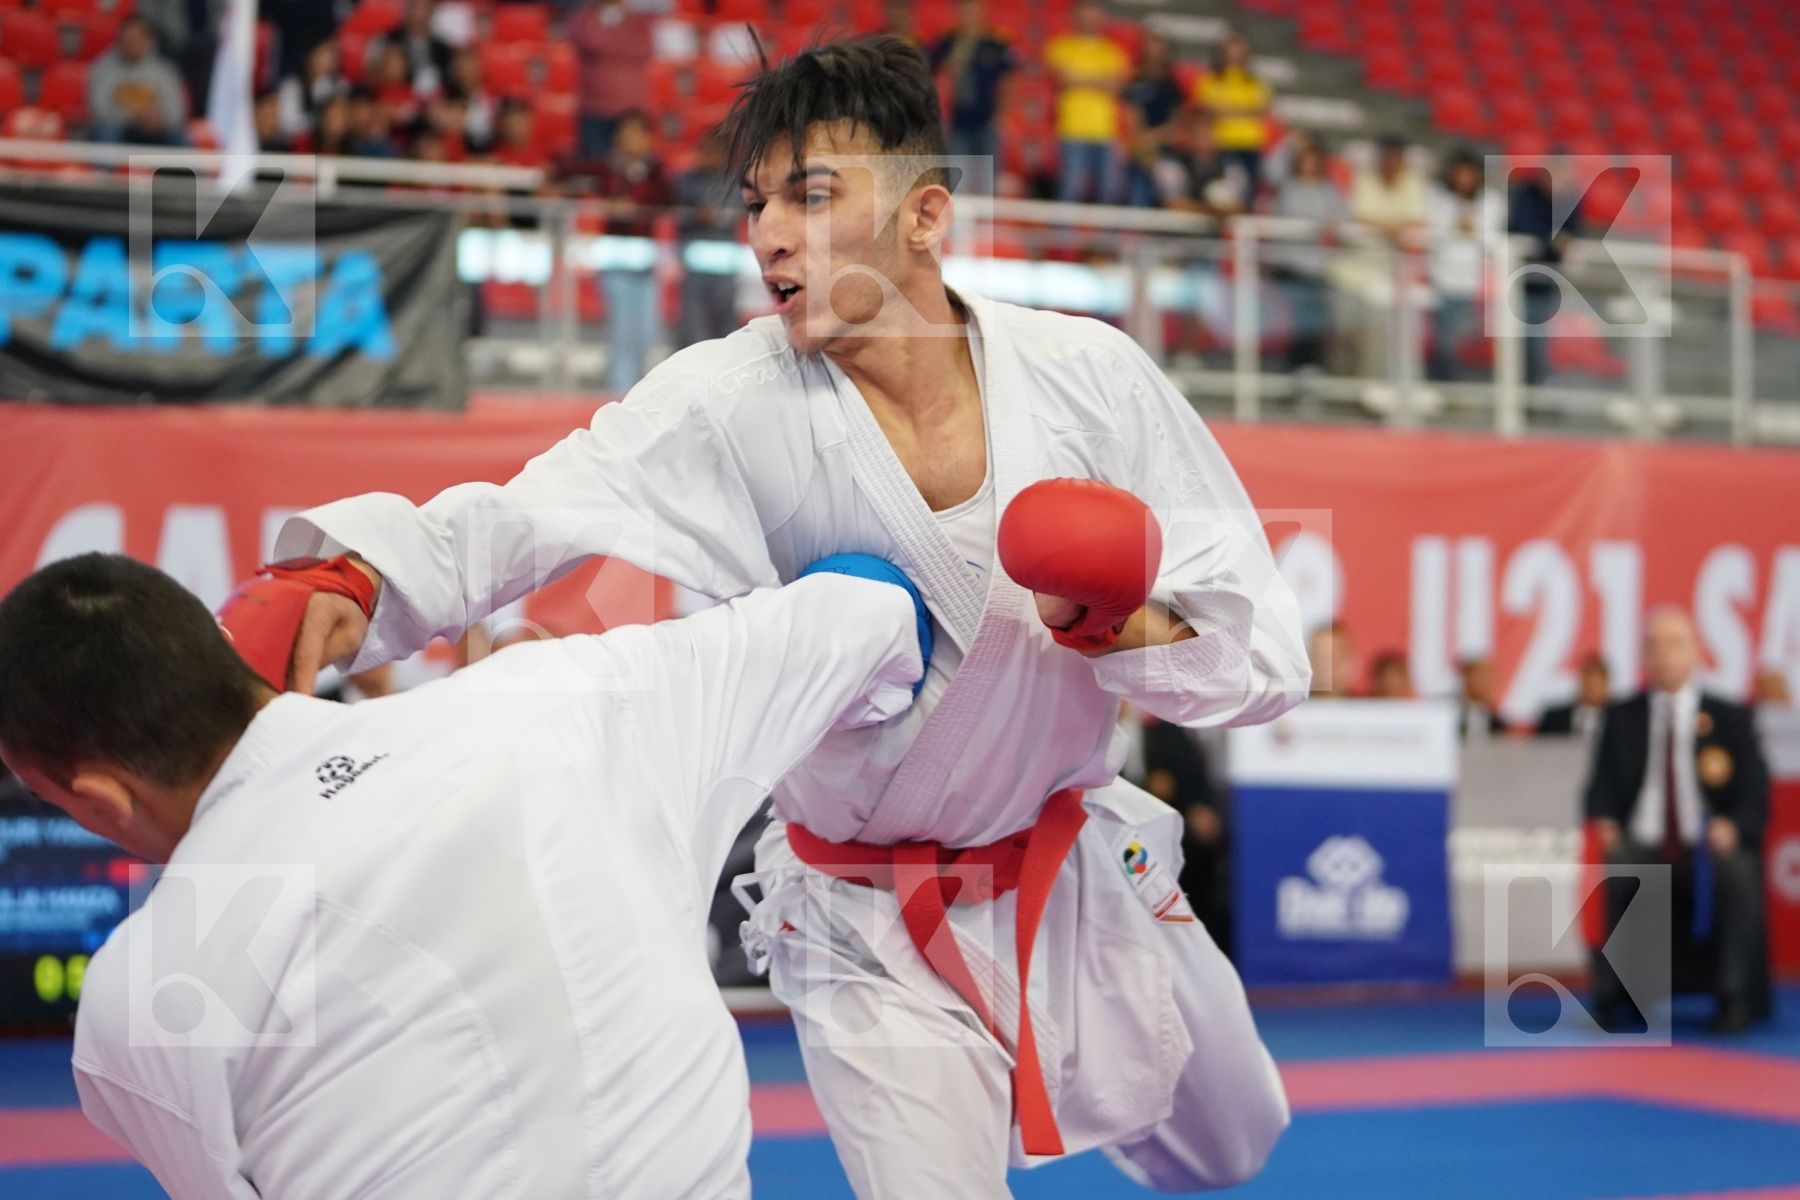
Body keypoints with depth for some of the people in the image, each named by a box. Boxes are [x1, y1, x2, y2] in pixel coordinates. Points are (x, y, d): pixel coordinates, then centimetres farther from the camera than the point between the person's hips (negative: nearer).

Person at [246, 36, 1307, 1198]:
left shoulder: (1087, 374, -15)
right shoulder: (733, 407, -19)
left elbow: (1265, 650, -12)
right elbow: (516, 519, -34)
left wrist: (1125, 626, -32)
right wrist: (354, 576, -53)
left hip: (1085, 875, 3)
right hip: (874, 936, -3)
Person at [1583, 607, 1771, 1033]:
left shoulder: (1731, 718, 11)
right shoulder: (1622, 717, 14)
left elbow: (1754, 795, 3)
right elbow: (1603, 787, 9)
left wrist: (1732, 827, -18)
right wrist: (1604, 823, -14)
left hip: (1709, 850, -1)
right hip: (1642, 848, 1)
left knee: (1738, 870, -34)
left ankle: (1736, 997, -25)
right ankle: (1612, 995, -24)